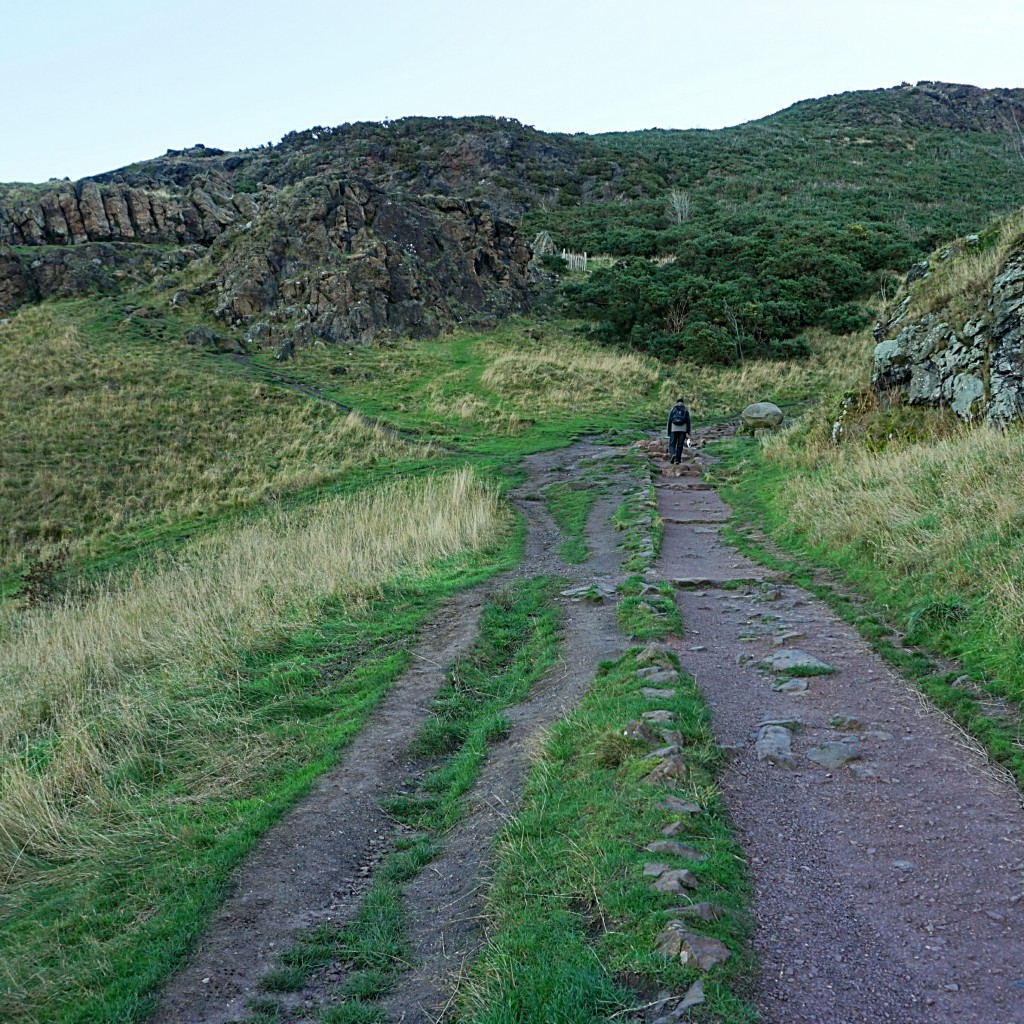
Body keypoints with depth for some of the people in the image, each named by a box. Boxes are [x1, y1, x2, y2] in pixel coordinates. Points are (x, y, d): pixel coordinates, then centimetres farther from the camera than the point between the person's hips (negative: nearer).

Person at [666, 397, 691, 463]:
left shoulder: (673, 410, 7)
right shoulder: (686, 410, 8)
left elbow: (669, 421, 3)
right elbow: (688, 422, 0)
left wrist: (668, 433, 8)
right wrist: (688, 433, -2)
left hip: (674, 429, -1)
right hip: (683, 430, 1)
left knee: (672, 445, 3)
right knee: (680, 445, 7)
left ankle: (672, 454, -25)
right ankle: (677, 460, 6)